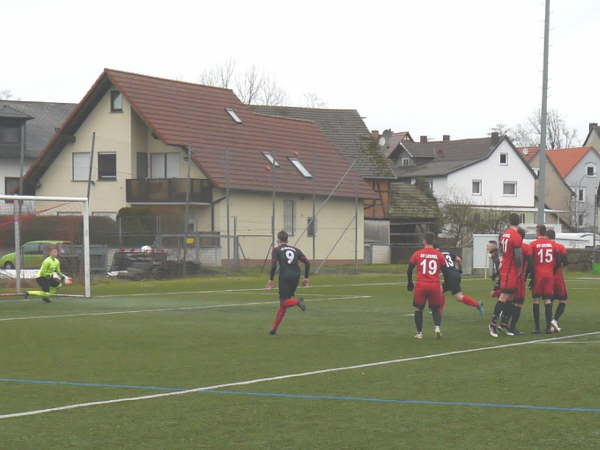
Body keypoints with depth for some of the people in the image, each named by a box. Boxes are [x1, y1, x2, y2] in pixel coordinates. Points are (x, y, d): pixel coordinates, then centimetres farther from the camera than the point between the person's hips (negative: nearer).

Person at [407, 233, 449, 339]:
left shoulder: (417, 254, 1)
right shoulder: (439, 255, 3)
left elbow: (409, 270, 4)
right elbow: (445, 271, 7)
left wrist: (410, 282, 20)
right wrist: (446, 284, 21)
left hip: (421, 286, -1)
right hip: (435, 286, 1)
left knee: (418, 308, 17)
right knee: (436, 309, 17)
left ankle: (419, 332, 16)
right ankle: (437, 327, -8)